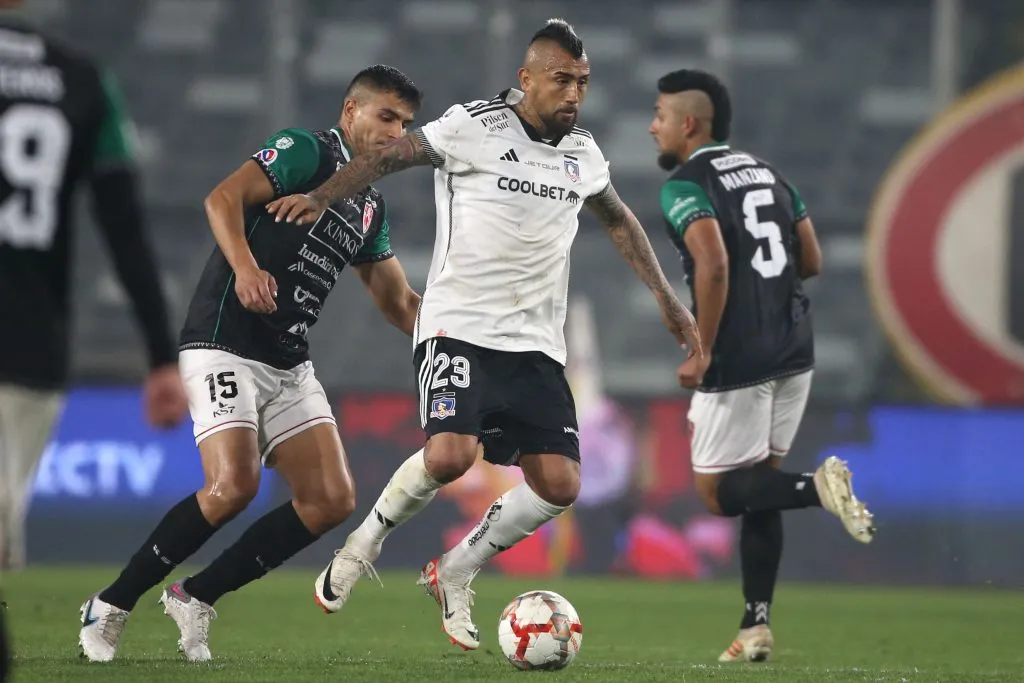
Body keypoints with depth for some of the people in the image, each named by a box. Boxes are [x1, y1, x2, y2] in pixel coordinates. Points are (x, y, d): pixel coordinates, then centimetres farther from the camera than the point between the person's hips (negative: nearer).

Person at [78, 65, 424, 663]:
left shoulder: (371, 208, 19)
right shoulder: (307, 150, -4)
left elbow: (399, 302, 26)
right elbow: (224, 198, -18)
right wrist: (244, 267, -35)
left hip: (290, 365, 8)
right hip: (226, 345, -8)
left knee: (332, 502, -6)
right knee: (233, 486, -24)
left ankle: (196, 598, 5)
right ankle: (110, 608, -9)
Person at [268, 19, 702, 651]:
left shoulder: (583, 155, 12)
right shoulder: (474, 127, -5)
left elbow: (619, 221, 29)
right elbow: (391, 156, -3)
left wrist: (667, 300, 29)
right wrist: (322, 196, -20)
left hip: (537, 346, 6)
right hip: (461, 330, -5)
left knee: (559, 485, -7)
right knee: (450, 454, -27)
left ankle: (456, 574, 15)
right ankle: (368, 541, 3)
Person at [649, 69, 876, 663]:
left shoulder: (686, 185, -9)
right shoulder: (767, 173, 15)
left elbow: (714, 266, -23)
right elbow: (812, 261, 13)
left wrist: (702, 352, -16)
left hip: (738, 361, -7)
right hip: (795, 352, 7)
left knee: (718, 491, 3)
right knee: (759, 482, 14)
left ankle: (817, 487, -22)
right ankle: (757, 626, 10)